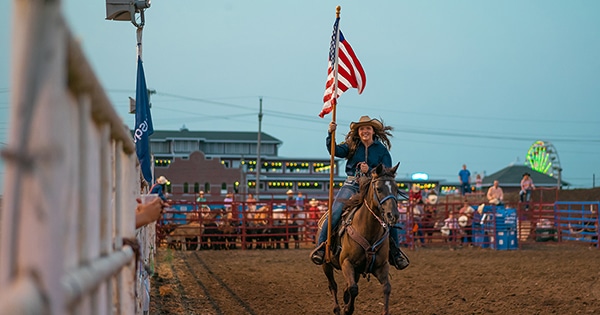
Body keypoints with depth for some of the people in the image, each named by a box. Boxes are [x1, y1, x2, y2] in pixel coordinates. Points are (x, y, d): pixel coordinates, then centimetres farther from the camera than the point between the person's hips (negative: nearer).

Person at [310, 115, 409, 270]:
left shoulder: (382, 150, 5)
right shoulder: (352, 146, 6)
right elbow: (335, 151, -10)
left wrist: (370, 171, -19)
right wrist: (330, 134, -26)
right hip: (351, 186, 0)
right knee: (334, 214, -20)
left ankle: (395, 251, 2)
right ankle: (321, 246, -9)